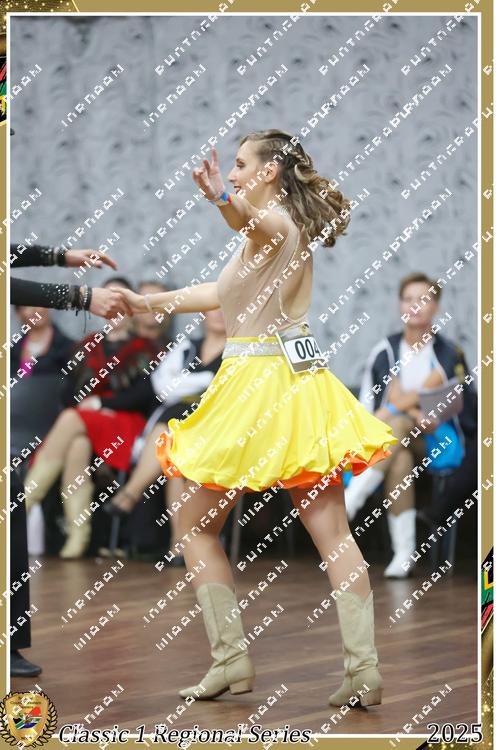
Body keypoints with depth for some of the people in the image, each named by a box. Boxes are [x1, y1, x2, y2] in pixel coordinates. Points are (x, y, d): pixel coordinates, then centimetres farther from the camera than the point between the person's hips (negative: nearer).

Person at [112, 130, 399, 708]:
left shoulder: (274, 222, -10)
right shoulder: (294, 229, 18)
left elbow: (250, 220, -39)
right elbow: (222, 293, 27)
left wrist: (224, 200, -60)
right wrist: (148, 302, 31)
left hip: (258, 380, -8)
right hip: (298, 377, 8)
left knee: (197, 526, 7)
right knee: (332, 533, 1)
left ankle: (231, 658, 4)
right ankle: (364, 669, -3)